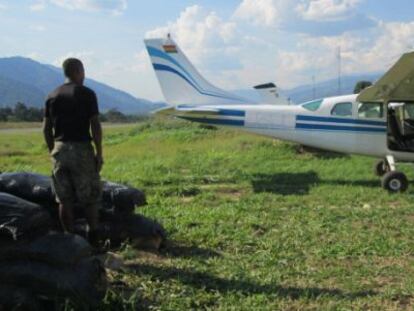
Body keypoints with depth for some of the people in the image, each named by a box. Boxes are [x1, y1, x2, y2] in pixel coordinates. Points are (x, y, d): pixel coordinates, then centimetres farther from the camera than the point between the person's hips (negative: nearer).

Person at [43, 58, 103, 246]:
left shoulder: (52, 96, 8)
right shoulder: (87, 94, -5)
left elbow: (46, 128, 8)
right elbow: (95, 126, -10)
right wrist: (99, 153, -5)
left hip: (60, 149, 4)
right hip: (81, 148, -4)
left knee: (64, 199, 9)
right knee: (89, 196, 7)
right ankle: (94, 235, 12)